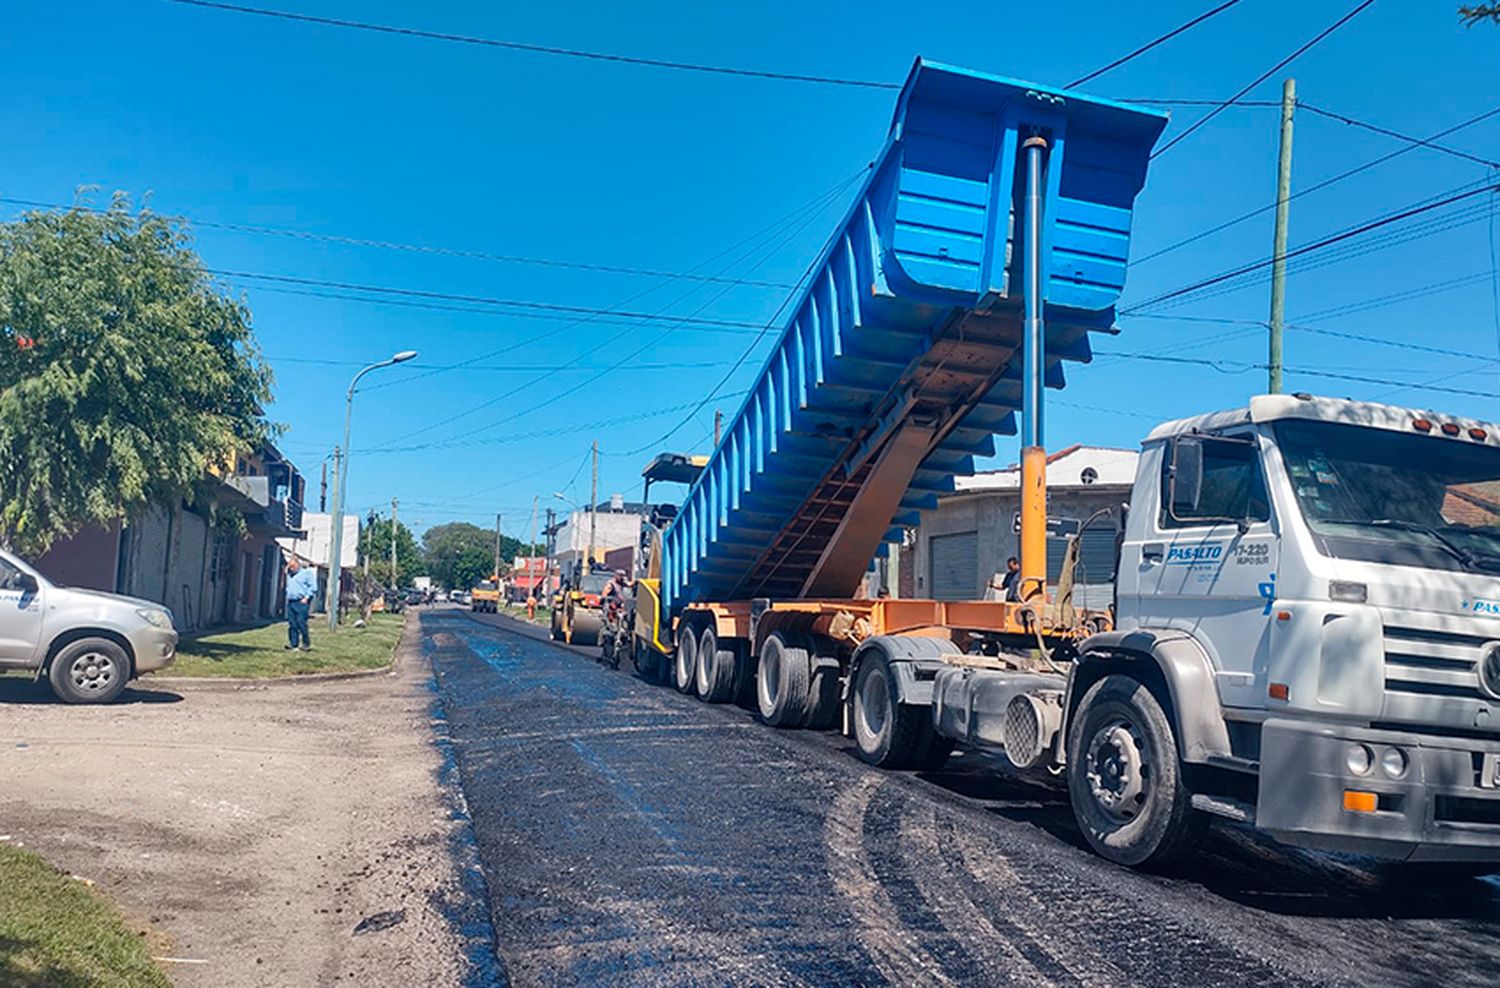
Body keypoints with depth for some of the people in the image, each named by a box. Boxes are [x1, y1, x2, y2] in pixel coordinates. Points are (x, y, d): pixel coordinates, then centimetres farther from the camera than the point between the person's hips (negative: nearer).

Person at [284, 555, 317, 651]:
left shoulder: (307, 573, 1)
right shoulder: (289, 575, 22)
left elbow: (313, 587, -6)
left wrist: (306, 598, -13)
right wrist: (287, 597, 16)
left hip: (301, 602, -7)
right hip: (290, 603, 7)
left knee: (301, 622, -11)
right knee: (292, 624, 3)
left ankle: (306, 643, -3)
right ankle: (293, 643, 7)